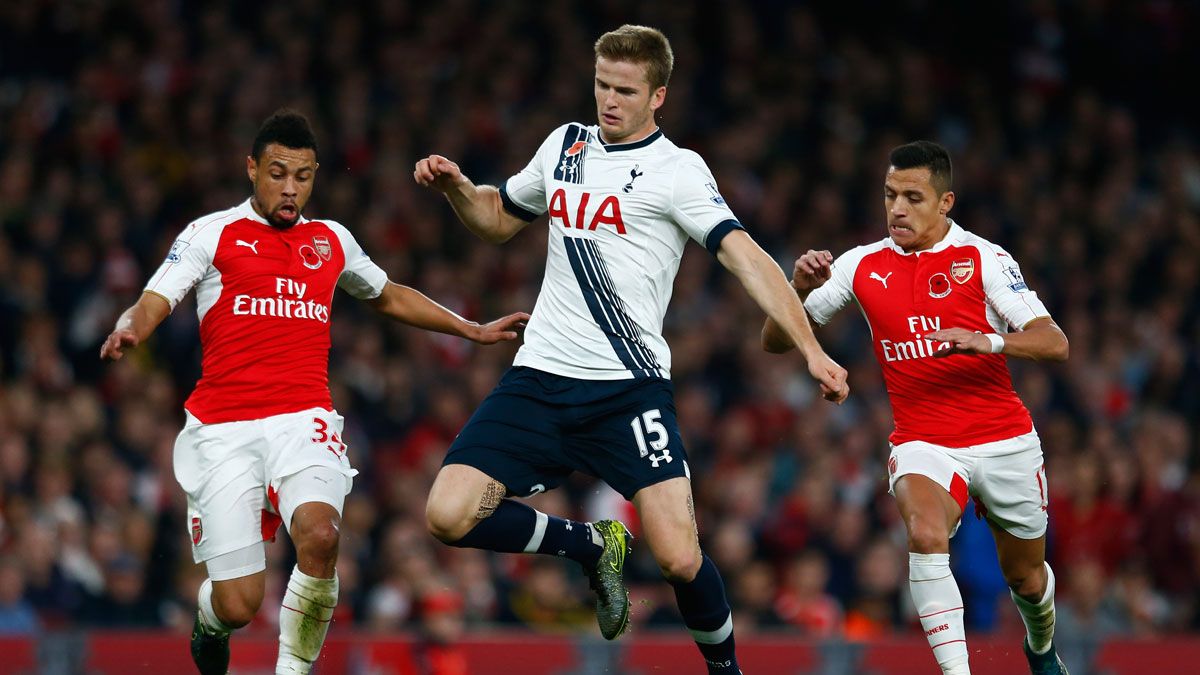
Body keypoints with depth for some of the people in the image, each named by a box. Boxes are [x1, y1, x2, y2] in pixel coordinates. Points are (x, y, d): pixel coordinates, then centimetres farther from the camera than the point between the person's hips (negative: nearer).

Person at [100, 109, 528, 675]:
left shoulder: (332, 241, 18)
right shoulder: (211, 234, 6)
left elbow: (389, 298, 36)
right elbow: (152, 304, -4)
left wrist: (473, 331, 35)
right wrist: (129, 331, -28)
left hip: (302, 418, 2)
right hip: (223, 430, -2)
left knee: (318, 533, -31)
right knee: (237, 606, -7)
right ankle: (210, 621, 33)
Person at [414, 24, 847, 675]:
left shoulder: (677, 169, -4)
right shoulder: (565, 144, 13)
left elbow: (746, 257, -15)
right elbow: (499, 218, 30)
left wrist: (810, 349, -26)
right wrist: (454, 185, 8)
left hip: (628, 388, -5)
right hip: (540, 376, 5)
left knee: (678, 558, -17)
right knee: (449, 516, -12)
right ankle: (591, 546, 13)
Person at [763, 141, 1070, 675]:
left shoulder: (983, 258, -7)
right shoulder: (863, 265, 2)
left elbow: (1054, 344, -14)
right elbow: (775, 341, 5)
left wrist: (987, 341, -33)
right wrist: (799, 288, -15)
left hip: (1005, 442, 0)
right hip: (923, 443, 0)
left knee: (1026, 576, 15)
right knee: (925, 534, -32)